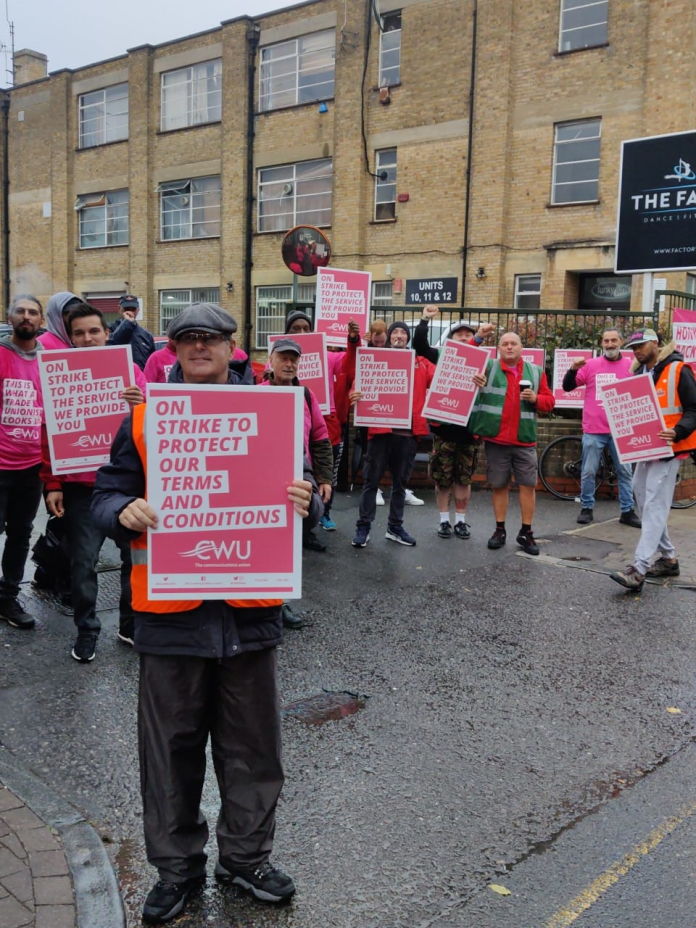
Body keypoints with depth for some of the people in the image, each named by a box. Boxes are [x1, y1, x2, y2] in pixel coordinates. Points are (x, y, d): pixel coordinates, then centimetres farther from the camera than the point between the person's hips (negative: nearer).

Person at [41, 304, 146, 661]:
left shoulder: (129, 369, 3)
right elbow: (49, 434, 0)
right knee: (83, 562, 2)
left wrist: (142, 404, -26)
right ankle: (86, 631, 17)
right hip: (81, 485, -1)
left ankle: (132, 624, 25)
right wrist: (52, 485, -5)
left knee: (136, 555, 9)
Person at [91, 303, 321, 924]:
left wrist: (305, 501, -15)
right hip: (171, 611, 0)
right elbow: (108, 494, 4)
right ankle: (178, 865, 32)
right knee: (172, 746, 12)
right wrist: (125, 513, -18)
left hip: (250, 610, 1)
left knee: (253, 745, 13)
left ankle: (246, 856, 35)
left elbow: (299, 492, 8)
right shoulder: (144, 417, 3)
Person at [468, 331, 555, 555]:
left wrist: (536, 399, -10)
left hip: (525, 440, 1)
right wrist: (472, 379, -26)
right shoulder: (488, 368, 4)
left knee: (528, 485, 1)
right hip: (495, 439, -1)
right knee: (499, 485, 7)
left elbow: (549, 401, 11)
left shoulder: (535, 372, 9)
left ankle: (526, 532, 10)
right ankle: (500, 530, 17)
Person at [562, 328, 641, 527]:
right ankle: (586, 508, 17)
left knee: (625, 471, 7)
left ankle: (627, 511, 16)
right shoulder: (591, 365, 2)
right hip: (593, 430, -1)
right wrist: (573, 369, -17)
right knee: (588, 472, 5)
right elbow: (568, 387, 1)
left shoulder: (631, 365, 4)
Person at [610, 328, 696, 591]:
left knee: (654, 507, -12)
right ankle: (668, 558, 25)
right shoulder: (638, 373, 12)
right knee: (644, 502, 12)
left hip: (668, 448, -8)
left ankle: (639, 569, -17)